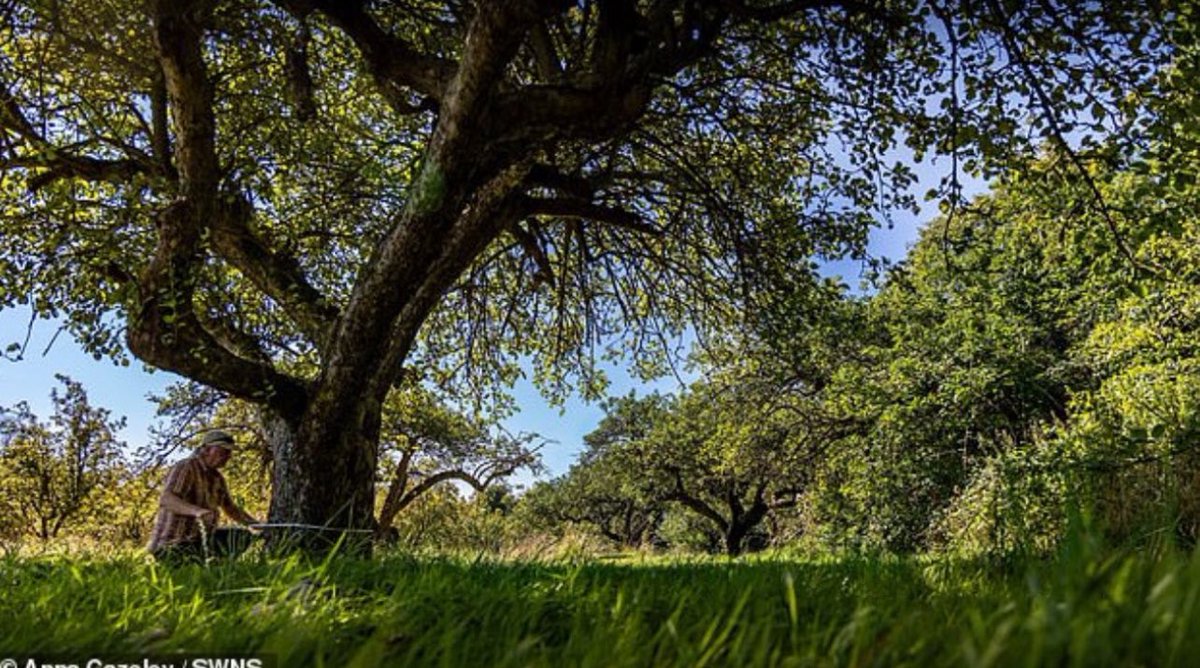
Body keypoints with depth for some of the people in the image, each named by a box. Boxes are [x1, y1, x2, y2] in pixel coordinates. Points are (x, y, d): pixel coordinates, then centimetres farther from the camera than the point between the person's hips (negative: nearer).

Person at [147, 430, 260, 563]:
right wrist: (197, 511, -45)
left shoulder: (217, 478, 13)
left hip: (200, 538, 9)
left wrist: (256, 524, 7)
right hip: (172, 544, -9)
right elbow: (165, 499, -28)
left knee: (243, 537, 0)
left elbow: (230, 508, 22)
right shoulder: (185, 468, -12)